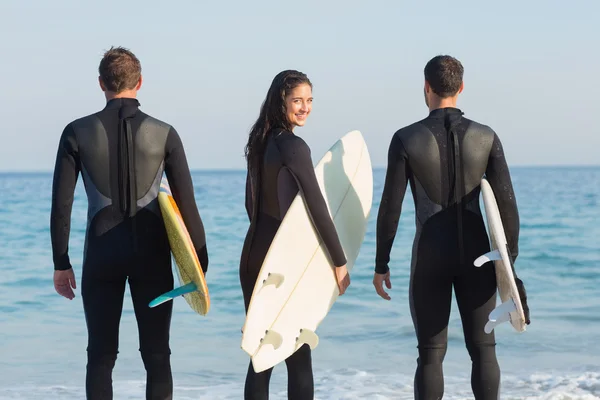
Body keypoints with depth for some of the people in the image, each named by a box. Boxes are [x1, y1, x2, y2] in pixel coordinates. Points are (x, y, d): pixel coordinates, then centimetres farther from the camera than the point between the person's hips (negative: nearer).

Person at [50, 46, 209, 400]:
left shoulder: (78, 132, 0)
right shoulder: (164, 133, -1)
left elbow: (61, 203, -1)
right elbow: (186, 202, -2)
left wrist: (61, 263, 6)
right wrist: (200, 257, 6)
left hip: (102, 253, 0)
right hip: (152, 252, 0)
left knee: (101, 356, 8)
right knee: (157, 355, 6)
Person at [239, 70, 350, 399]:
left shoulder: (260, 142, 10)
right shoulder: (294, 147, -15)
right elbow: (318, 209, -16)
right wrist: (340, 262, -11)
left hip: (253, 253, 8)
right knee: (298, 358, 1)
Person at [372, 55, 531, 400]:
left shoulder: (406, 139, -7)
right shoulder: (486, 137, -2)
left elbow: (391, 207, -6)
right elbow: (507, 202, -4)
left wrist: (381, 264, 3)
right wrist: (511, 259, 5)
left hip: (430, 256, -1)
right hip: (476, 255, 1)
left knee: (431, 353, 4)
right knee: (483, 349, 8)